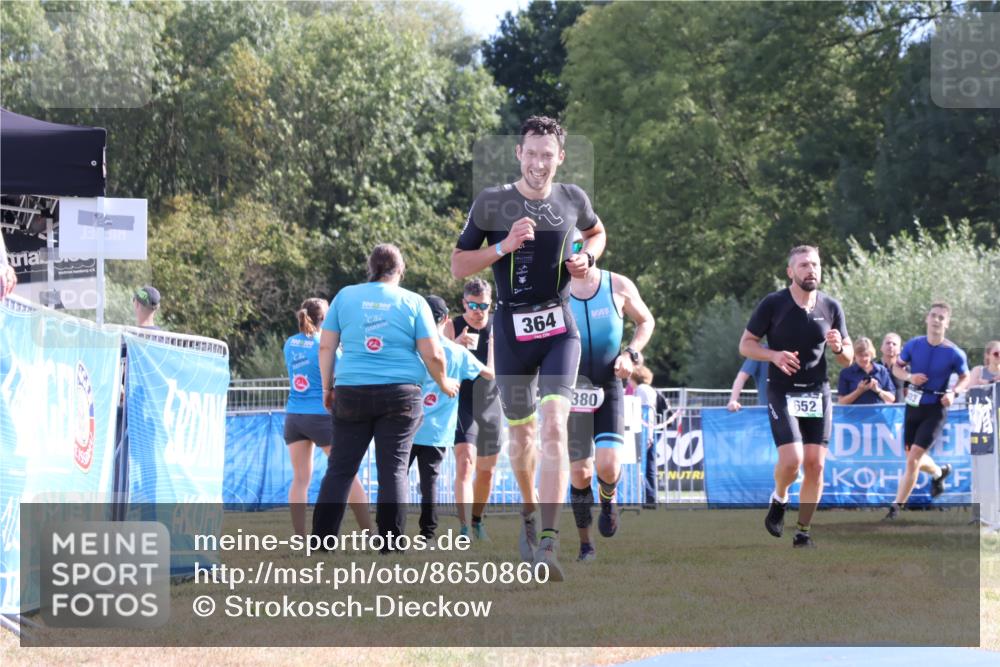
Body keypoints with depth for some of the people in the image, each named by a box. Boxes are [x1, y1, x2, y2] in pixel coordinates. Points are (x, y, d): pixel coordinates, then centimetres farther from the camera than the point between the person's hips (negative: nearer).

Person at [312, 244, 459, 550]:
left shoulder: (345, 296, 6)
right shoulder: (413, 302, 2)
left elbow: (326, 346, 7)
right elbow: (432, 355, -1)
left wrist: (327, 386, 17)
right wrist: (444, 383, 16)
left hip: (351, 392, 1)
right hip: (400, 394, -1)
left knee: (340, 468, 6)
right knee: (394, 469, 1)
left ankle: (320, 540, 3)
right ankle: (391, 546, -2)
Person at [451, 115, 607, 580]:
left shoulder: (573, 200, 2)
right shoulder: (492, 203, -4)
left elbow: (596, 232, 25)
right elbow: (458, 266, -1)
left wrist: (586, 258, 3)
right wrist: (504, 246, -16)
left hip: (559, 328, 0)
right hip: (512, 330, 0)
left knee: (554, 426, -17)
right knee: (521, 431, 12)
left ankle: (548, 542, -23)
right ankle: (529, 512, 41)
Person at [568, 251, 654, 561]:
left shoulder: (619, 286, -3)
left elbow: (646, 321, 13)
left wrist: (631, 353, -3)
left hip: (609, 388, 0)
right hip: (573, 392, 0)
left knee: (608, 464, -18)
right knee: (579, 473, -1)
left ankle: (608, 501, 18)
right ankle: (585, 544, 16)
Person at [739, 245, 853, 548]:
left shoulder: (831, 307, 4)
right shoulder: (773, 304, -6)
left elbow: (848, 359, 12)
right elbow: (746, 345, 1)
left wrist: (838, 347, -12)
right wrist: (774, 355, -18)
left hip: (818, 393, 3)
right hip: (782, 392, -3)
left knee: (815, 465, -1)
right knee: (792, 459, -18)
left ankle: (803, 532, 11)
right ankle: (779, 500, 14)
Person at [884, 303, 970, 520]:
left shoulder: (954, 354, -11)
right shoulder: (914, 345, -4)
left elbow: (965, 378, 4)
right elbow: (897, 367, 8)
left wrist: (953, 393, -15)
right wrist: (909, 376, -13)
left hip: (935, 410, -4)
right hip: (913, 406, 4)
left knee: (913, 457, -14)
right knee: (913, 458, 16)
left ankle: (897, 506, -7)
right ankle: (939, 472, 50)